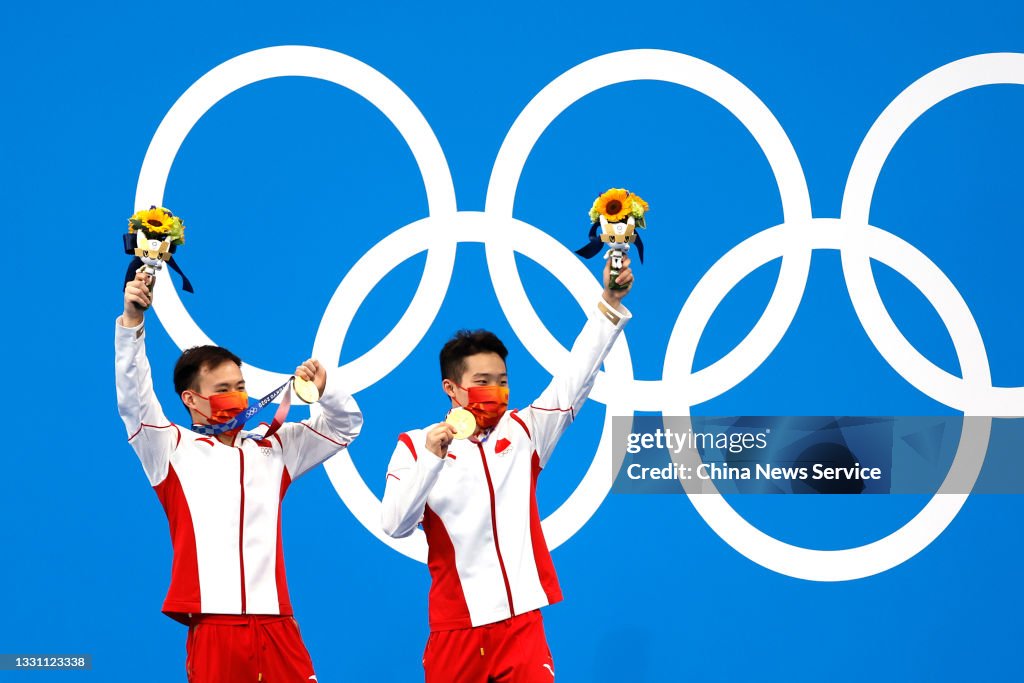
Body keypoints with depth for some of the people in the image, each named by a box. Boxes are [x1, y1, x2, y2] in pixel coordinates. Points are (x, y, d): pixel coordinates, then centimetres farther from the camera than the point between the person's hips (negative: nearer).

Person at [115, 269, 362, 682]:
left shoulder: (273, 449, 19)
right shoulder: (173, 450, 8)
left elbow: (346, 425, 23)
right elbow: (133, 399, -5)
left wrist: (324, 389, 1)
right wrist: (131, 322, -17)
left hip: (275, 627, 3)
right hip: (213, 627, -3)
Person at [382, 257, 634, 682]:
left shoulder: (523, 433, 8)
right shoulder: (415, 446, 2)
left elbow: (575, 379, 1)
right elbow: (395, 526, -9)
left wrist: (610, 301, -9)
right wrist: (431, 458, -20)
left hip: (521, 621, 1)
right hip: (455, 627, -1)